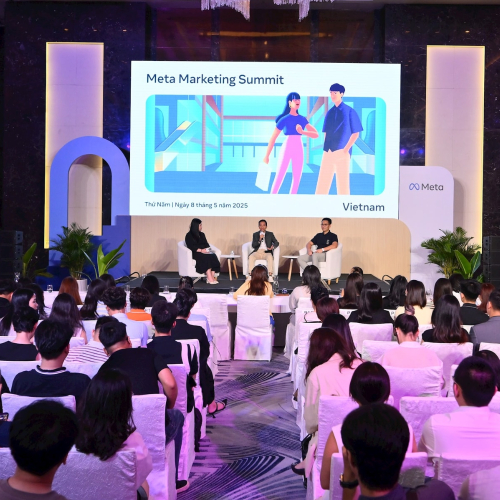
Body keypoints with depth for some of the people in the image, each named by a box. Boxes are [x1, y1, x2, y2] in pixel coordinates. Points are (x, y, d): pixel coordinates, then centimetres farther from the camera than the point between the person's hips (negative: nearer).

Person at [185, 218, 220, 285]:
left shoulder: (202, 234, 24)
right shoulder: (189, 236, 4)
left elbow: (206, 244, 18)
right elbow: (191, 246, -9)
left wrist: (207, 249, -6)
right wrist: (201, 250, -20)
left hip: (204, 251, 5)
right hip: (195, 253, -5)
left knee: (213, 256, -28)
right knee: (206, 258, -36)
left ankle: (212, 277, -39)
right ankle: (210, 279, -44)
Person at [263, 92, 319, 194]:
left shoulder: (303, 119, 7)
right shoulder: (284, 119, -5)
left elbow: (316, 134, 1)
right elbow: (273, 138, -4)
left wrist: (302, 132, -18)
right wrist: (266, 156, -4)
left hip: (298, 151, 5)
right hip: (286, 150, -5)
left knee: (296, 179, 5)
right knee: (279, 177, -7)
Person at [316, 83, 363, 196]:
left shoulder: (349, 111, -2)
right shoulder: (329, 112, 13)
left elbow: (355, 133, -3)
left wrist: (345, 150, -10)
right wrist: (326, 148, 5)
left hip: (342, 152, -5)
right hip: (328, 152, 5)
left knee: (342, 182, -1)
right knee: (322, 182, 2)